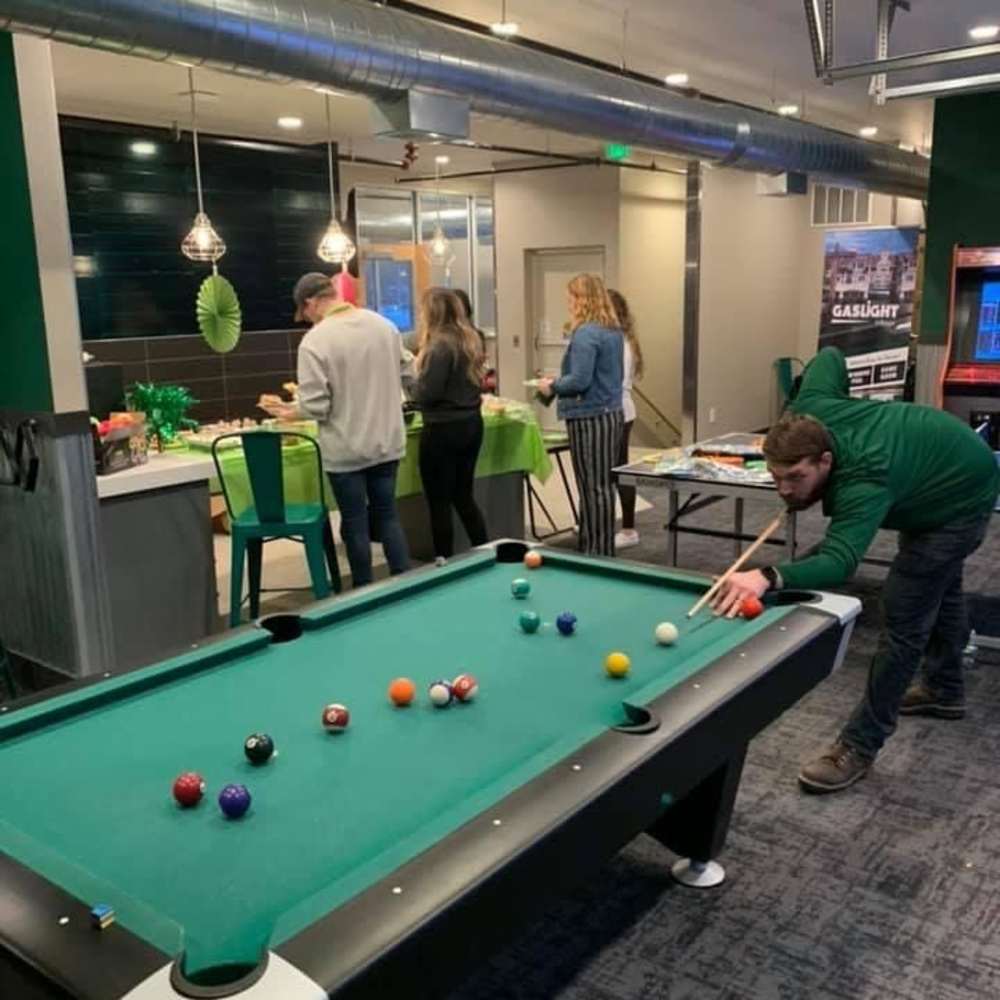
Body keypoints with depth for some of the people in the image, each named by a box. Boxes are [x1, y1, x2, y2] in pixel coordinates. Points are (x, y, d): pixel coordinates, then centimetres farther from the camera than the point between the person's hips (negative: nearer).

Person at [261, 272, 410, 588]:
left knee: (356, 523, 8)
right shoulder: (385, 326, 1)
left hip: (346, 449, -5)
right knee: (388, 514, 17)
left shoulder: (315, 340, -16)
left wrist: (288, 412, 2)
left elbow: (315, 406, -18)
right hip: (388, 441, 5)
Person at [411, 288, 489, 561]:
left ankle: (444, 562, 11)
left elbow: (426, 394, -20)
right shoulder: (470, 339, 9)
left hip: (444, 429, -9)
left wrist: (419, 371, -1)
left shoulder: (440, 345, -18)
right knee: (464, 495, 17)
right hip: (471, 423, 9)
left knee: (439, 501, 3)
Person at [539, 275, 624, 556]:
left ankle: (597, 553, 4)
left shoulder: (585, 334, -16)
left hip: (589, 418, -9)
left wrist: (552, 386, -3)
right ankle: (603, 549, 22)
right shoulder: (615, 332, 12)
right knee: (604, 485, 14)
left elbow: (580, 380, -21)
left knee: (593, 488, -2)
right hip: (612, 414, 9)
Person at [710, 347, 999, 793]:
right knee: (939, 588, 26)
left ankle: (859, 746, -5)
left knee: (903, 616, -12)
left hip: (962, 499, -9)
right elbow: (830, 355, -7)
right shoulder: (809, 416, -26)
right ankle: (943, 690, 48)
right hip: (945, 464, 9)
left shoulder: (863, 484, -46)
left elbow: (839, 560, -61)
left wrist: (768, 577, -79)